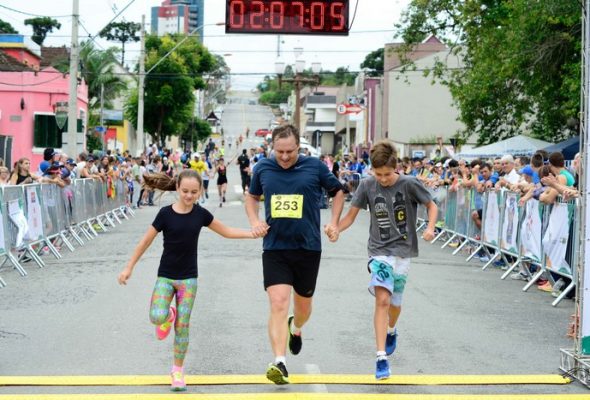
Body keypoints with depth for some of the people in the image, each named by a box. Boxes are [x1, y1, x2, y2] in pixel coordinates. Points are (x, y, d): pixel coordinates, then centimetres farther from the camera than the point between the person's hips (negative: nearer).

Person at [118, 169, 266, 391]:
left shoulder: (200, 214, -3)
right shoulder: (166, 213, -11)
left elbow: (227, 231, 9)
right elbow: (146, 241, -4)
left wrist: (252, 233, -4)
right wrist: (128, 268, -1)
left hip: (188, 278, 2)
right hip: (165, 276, -1)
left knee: (182, 326, 2)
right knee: (157, 317, -21)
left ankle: (178, 370, 17)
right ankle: (169, 315, 17)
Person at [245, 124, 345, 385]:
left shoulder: (314, 167, -2)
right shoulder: (262, 168, 3)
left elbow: (338, 192, 13)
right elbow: (252, 196, 21)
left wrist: (334, 223, 2)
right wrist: (255, 221, 4)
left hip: (308, 248, 0)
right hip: (274, 248, 0)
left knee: (303, 304, 15)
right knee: (278, 304, -14)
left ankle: (296, 329, 51)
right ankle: (279, 363, -17)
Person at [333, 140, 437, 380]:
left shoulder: (409, 184, -10)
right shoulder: (367, 185, -5)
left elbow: (432, 206, 2)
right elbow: (352, 214, 2)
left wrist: (430, 228, -16)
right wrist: (336, 229, -17)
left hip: (403, 250, 0)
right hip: (379, 250, 0)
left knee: (394, 302, 12)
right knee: (382, 299, -17)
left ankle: (391, 330, 48)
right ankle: (382, 358, -18)